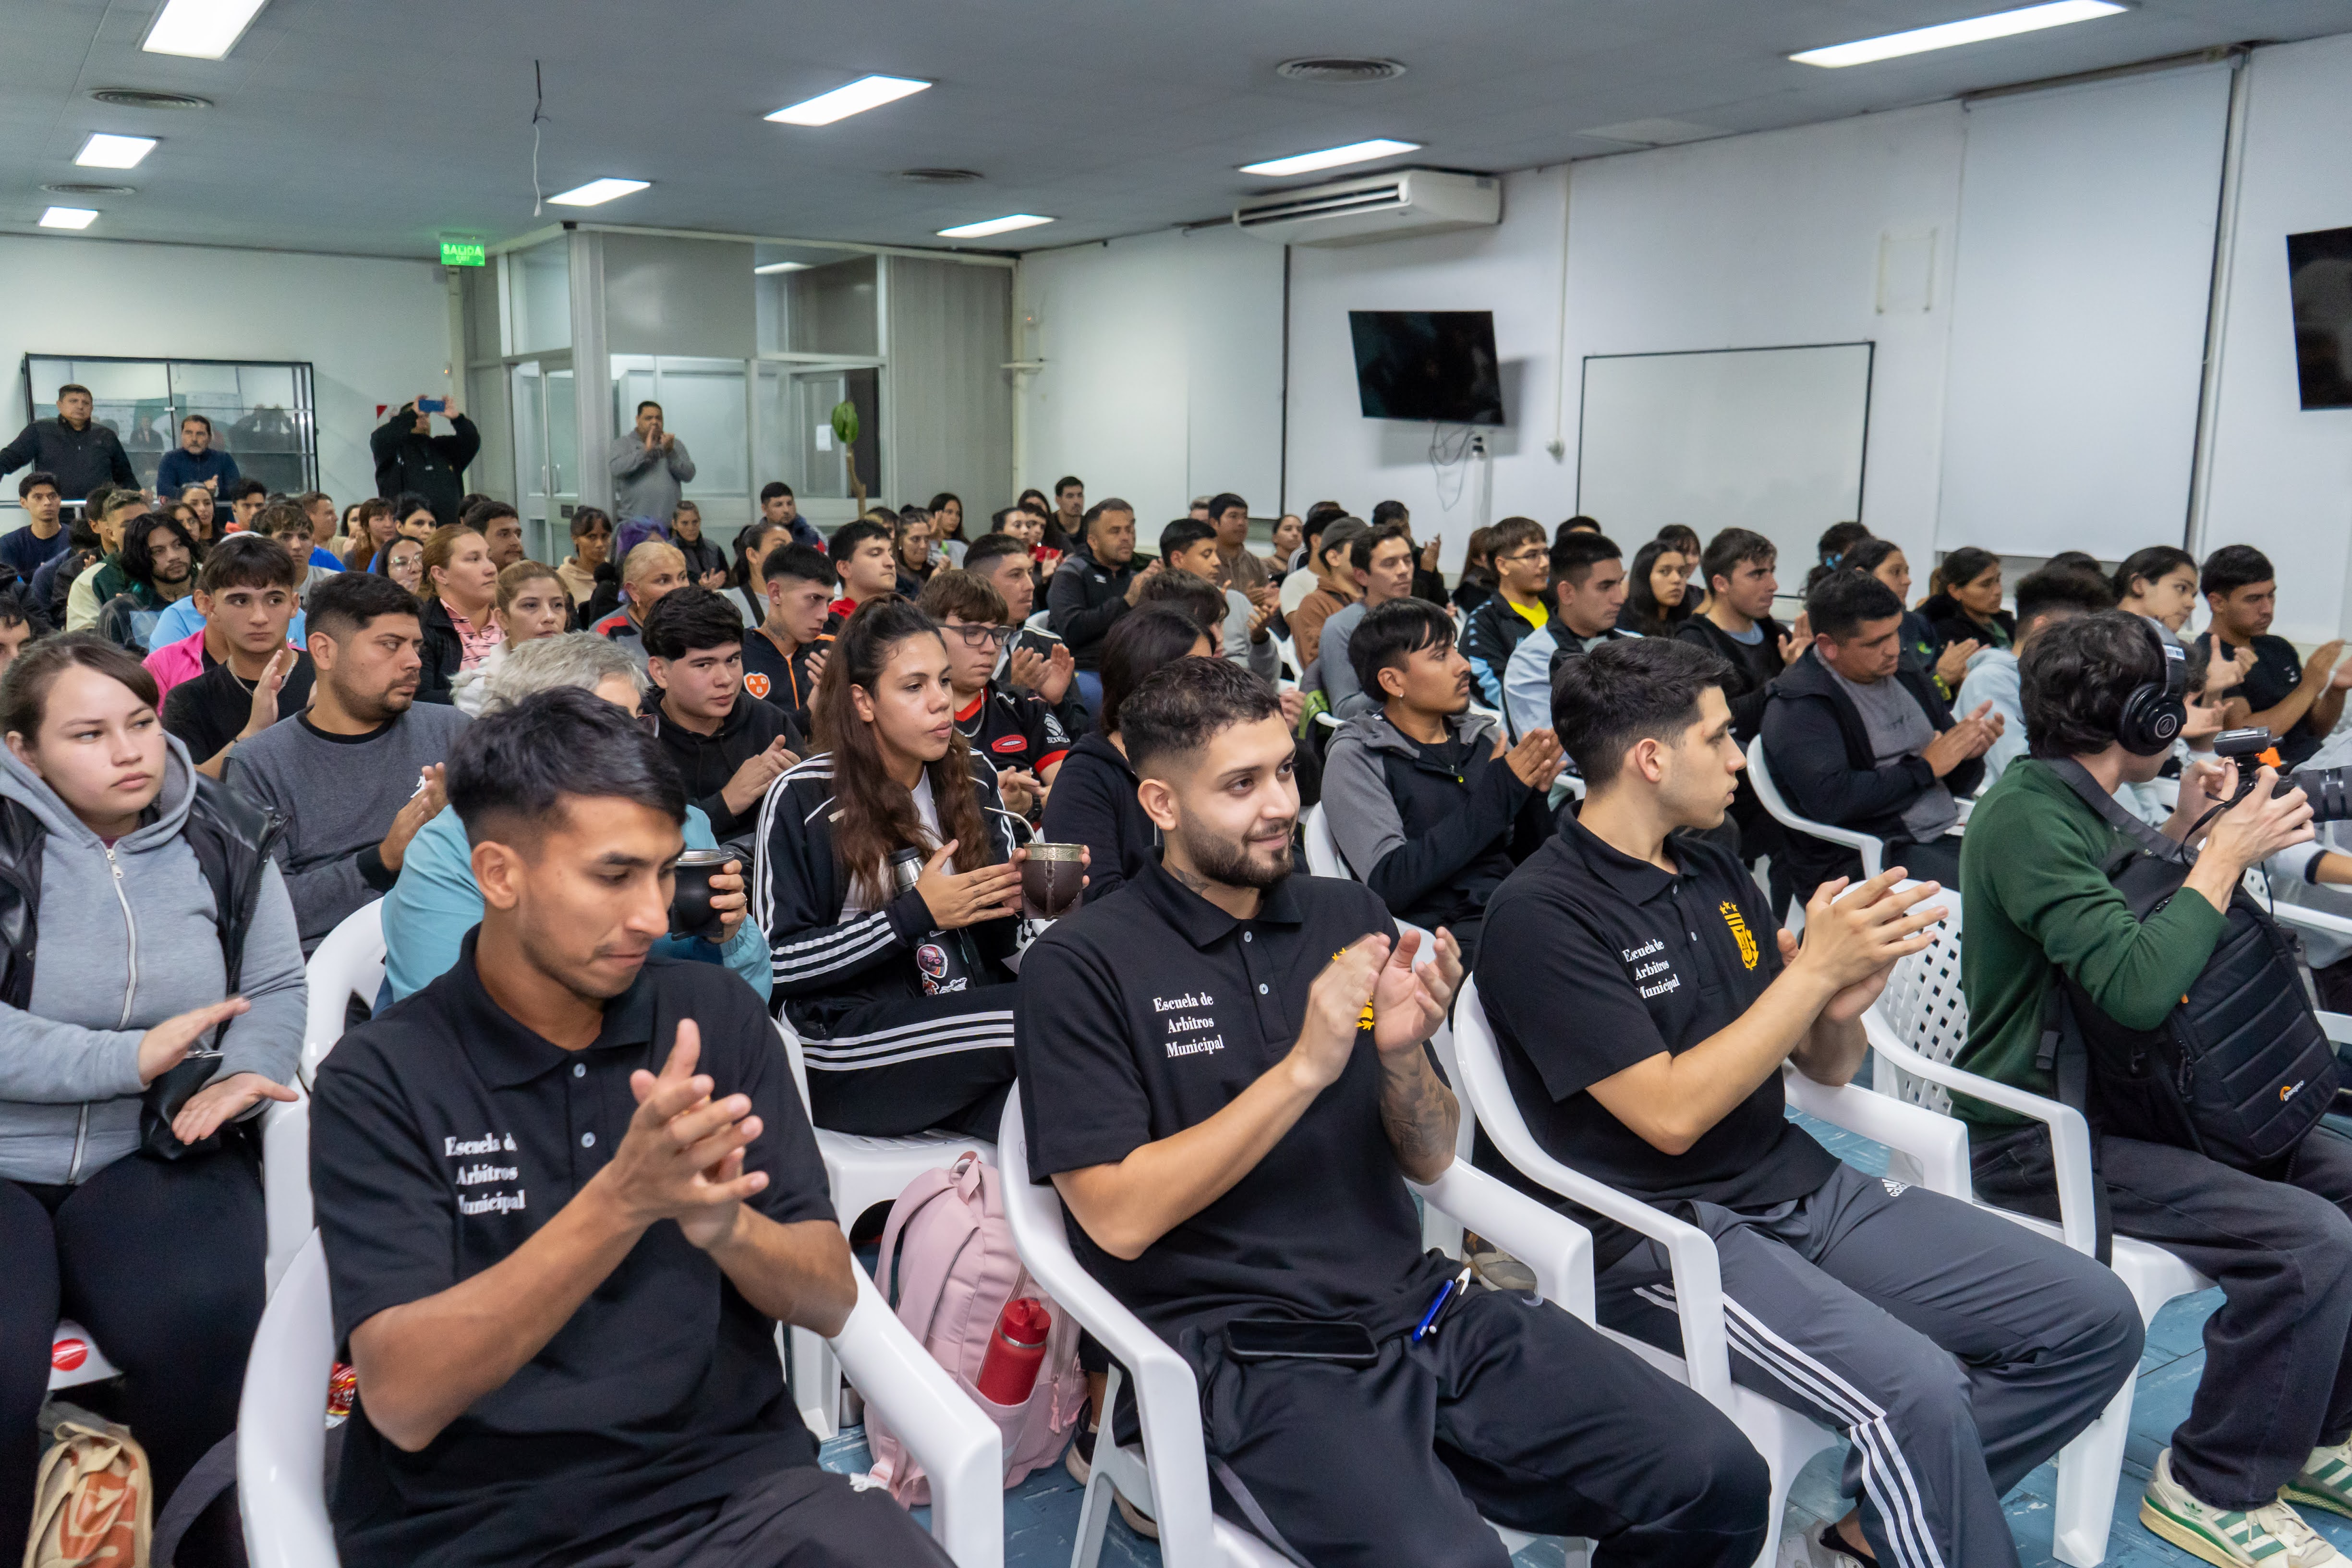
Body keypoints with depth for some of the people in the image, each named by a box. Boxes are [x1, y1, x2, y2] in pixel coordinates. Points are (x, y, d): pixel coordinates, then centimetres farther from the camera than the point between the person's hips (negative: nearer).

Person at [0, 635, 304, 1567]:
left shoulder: (223, 840, 4)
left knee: (202, 1326, -26)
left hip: (155, 1152, 2)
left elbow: (277, 985, 10)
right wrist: (128, 1059, -21)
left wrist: (244, 1073, -10)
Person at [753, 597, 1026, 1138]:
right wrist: (917, 914, -12)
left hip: (970, 1021, 4)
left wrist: (1014, 905, -7)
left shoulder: (973, 780, 12)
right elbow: (777, 961, -8)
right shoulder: (801, 799, -3)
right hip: (850, 1048, -4)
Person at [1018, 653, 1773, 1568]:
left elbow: (1429, 1160, 12)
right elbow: (1119, 1218, -12)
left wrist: (1402, 1052, -10)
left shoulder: (1348, 917, 10)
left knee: (1718, 1478, -10)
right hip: (1240, 1348, -5)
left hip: (1414, 1305, 5)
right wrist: (1305, 1067, -17)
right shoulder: (1080, 966, -5)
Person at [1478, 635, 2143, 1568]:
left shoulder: (1714, 873, 11)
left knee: (2096, 1318, -1)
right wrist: (1812, 969, -18)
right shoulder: (1540, 913, -13)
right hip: (1663, 1231, -8)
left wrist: (1845, 1005, -9)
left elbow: (1826, 1068, 14)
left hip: (1802, 1188, 8)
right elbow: (1671, 1114, -19)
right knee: (1917, 1390, -31)